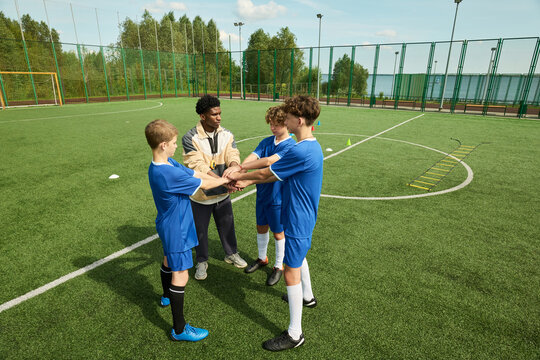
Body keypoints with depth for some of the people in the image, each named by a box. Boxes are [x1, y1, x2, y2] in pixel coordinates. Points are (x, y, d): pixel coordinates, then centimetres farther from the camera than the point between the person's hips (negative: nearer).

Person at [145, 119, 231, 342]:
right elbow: (203, 184, -21)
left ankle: (167, 296, 56)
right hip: (175, 229, -11)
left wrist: (223, 180, -5)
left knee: (169, 260, 30)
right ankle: (179, 329, 13)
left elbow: (195, 174, 0)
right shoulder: (168, 174, -32)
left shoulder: (167, 164, -2)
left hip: (169, 225, 11)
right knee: (180, 275, -1)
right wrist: (225, 179, -4)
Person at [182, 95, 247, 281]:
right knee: (200, 230, 15)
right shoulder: (190, 138, -19)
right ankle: (202, 261, 39)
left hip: (222, 194, 3)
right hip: (200, 195, -3)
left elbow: (233, 156, -17)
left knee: (227, 226, 20)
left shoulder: (227, 135, -5)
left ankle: (231, 254, 46)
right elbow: (199, 166, -28)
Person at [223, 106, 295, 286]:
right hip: (262, 193, 6)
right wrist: (237, 173, -31)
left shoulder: (290, 146, -19)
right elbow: (252, 156, -13)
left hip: (277, 197, -6)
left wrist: (240, 167, -38)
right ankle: (262, 258, 44)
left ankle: (279, 266, 33)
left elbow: (268, 161, -32)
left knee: (278, 233, 11)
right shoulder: (267, 141, 1)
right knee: (261, 228, 21)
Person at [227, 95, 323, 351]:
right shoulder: (310, 146, 4)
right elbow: (278, 174, 9)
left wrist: (238, 176, -2)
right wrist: (248, 181, 6)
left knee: (291, 272, 1)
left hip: (297, 221, -10)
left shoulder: (302, 152, -29)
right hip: (302, 217, 10)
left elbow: (266, 172, -18)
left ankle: (295, 334, 17)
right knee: (298, 257, 29)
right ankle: (307, 297, 53)